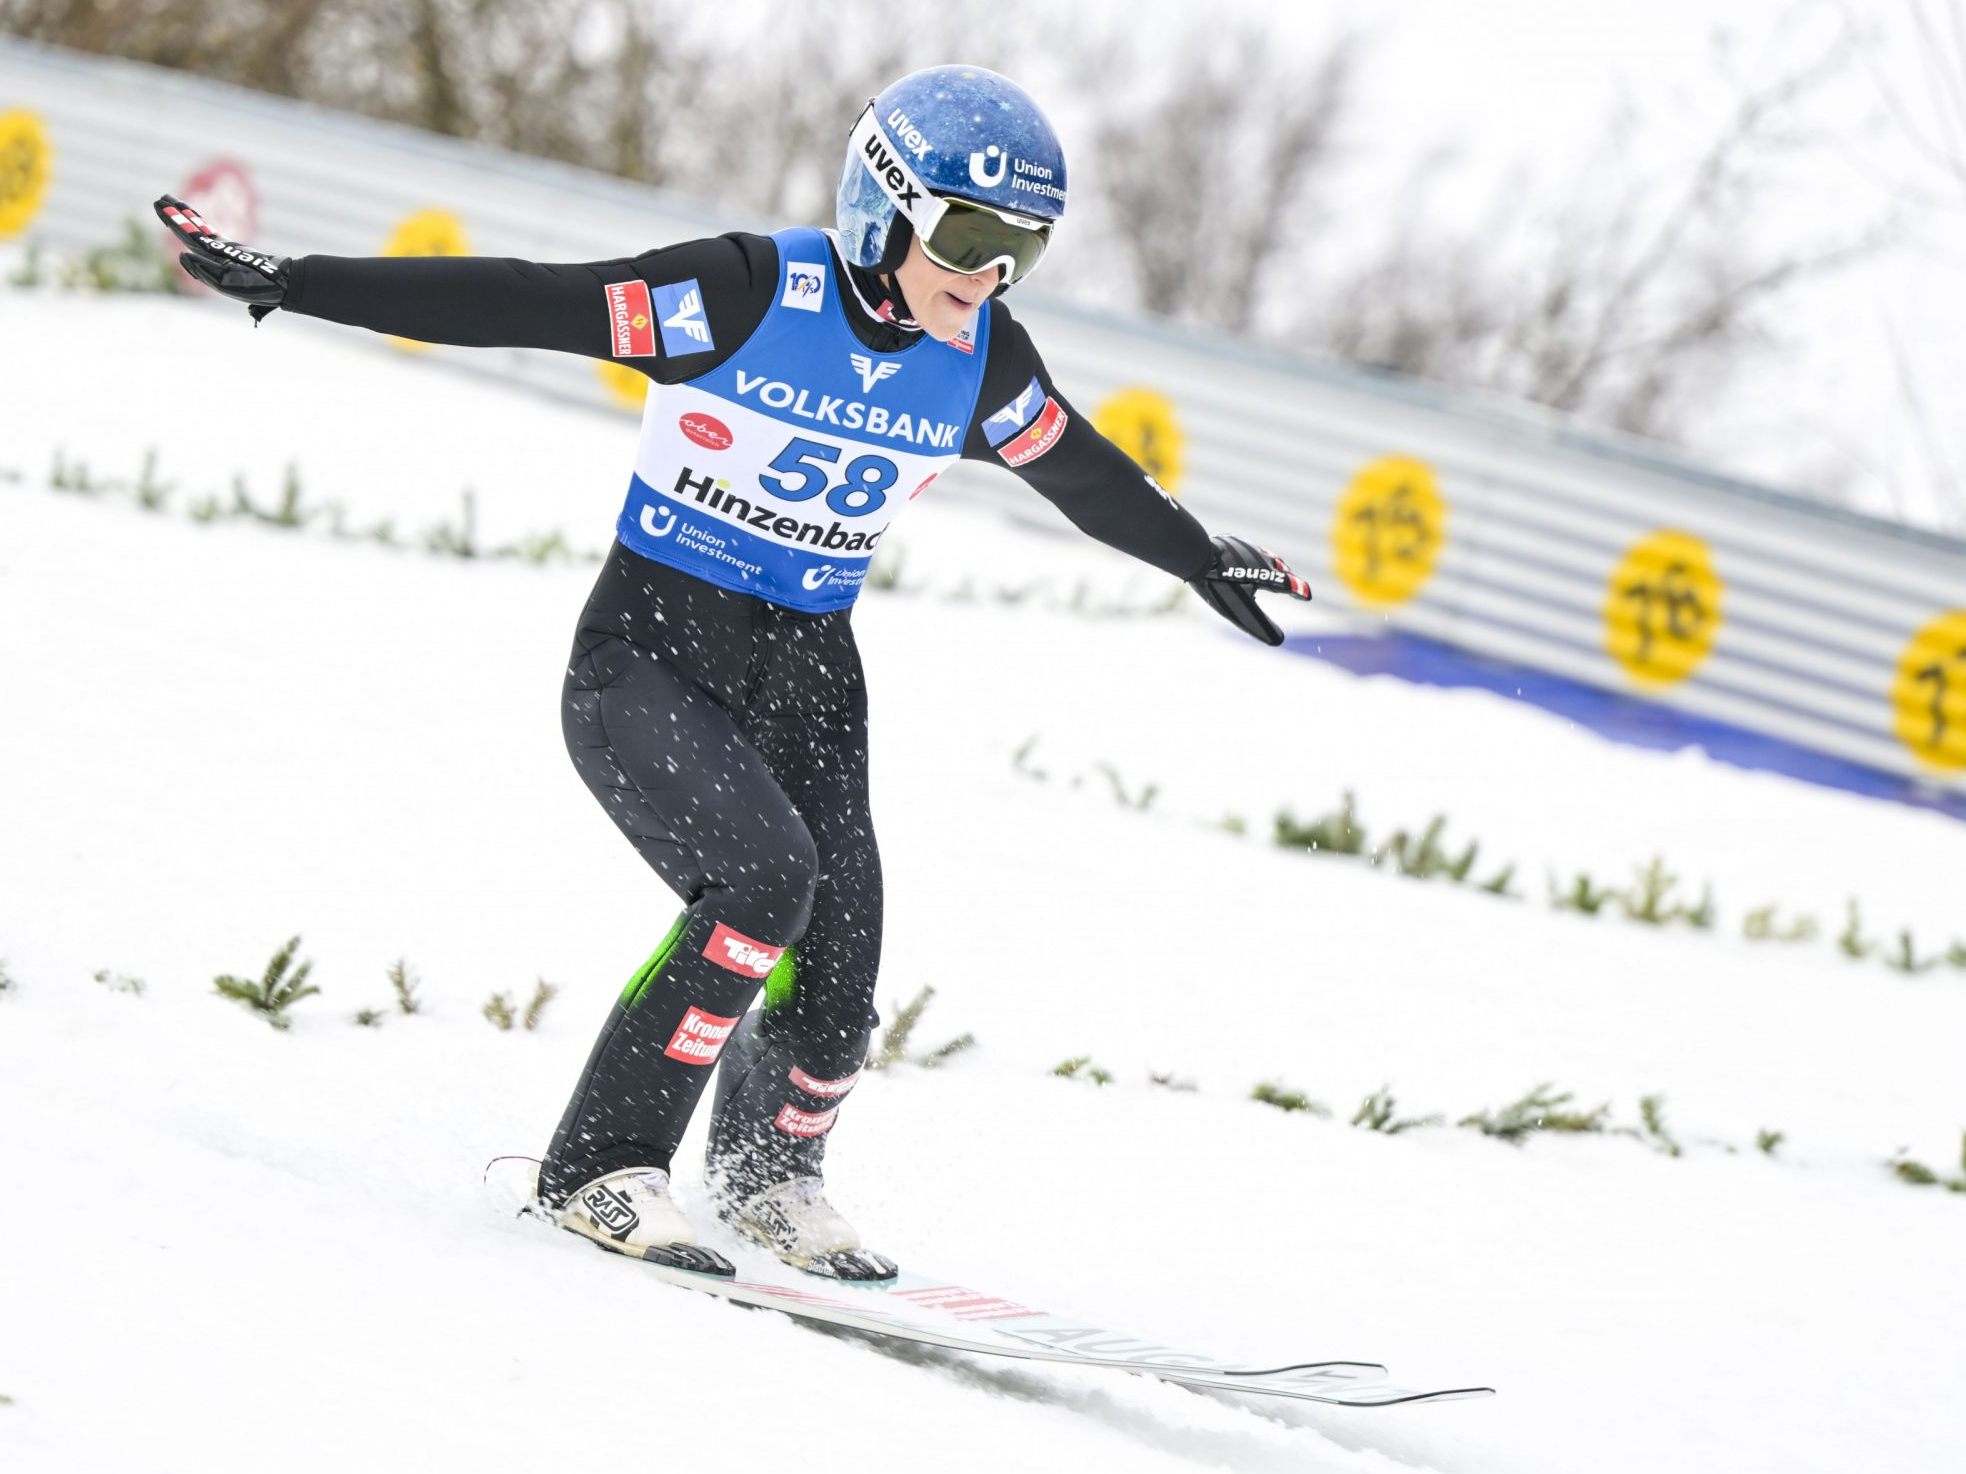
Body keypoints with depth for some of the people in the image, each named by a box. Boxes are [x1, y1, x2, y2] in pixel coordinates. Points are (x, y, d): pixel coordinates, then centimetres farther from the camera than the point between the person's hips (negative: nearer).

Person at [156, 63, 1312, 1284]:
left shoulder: (980, 364, -1)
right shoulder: (748, 296, -18)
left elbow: (1089, 477, 19)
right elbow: (518, 304, -19)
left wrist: (1204, 561, 33)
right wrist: (289, 284, -23)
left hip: (806, 676, 5)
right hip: (651, 648, -5)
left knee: (833, 977, -7)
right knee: (765, 872, -28)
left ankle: (771, 1172, 27)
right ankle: (603, 1166, -13)